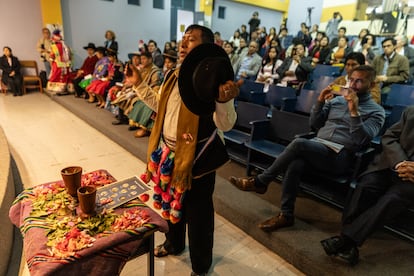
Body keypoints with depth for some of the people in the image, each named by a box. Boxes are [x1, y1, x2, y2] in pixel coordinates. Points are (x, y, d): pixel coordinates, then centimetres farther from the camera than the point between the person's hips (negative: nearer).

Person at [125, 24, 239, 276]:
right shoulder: (174, 76, 7)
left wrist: (224, 101, -44)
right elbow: (161, 107, 19)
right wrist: (138, 84, 17)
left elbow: (225, 125, -24)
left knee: (198, 214, 11)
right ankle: (174, 243, 56)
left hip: (197, 159, -7)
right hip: (169, 154, 8)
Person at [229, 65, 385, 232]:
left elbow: (361, 140, -8)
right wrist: (320, 102, 3)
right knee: (295, 165, -31)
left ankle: (260, 182, -17)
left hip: (339, 156, -4)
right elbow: (315, 124, 16)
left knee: (299, 143, -32)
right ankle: (286, 215, -18)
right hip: (316, 149, 4)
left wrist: (354, 111, -17)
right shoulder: (336, 100, 21)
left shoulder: (376, 111, 7)